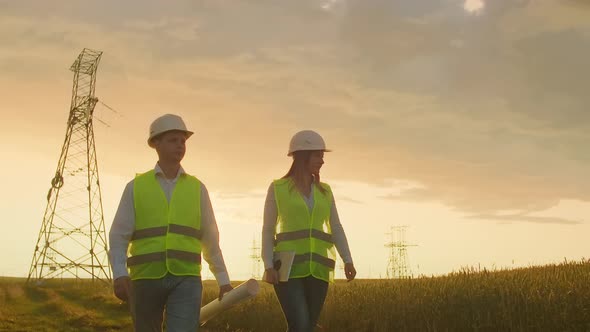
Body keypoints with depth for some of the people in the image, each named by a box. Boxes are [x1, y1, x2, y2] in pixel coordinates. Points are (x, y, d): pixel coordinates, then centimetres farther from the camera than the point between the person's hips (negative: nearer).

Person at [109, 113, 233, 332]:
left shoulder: (196, 188, 10)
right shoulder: (136, 187, 6)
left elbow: (210, 239, 15)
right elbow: (119, 237, -1)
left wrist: (223, 280, 13)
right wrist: (119, 275, -17)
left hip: (185, 279, 0)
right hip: (146, 279, 0)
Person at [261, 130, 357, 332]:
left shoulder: (324, 191, 13)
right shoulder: (278, 189, 1)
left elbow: (336, 229, 9)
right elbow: (268, 230, 0)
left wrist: (348, 260, -5)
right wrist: (268, 266, -11)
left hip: (316, 270, 5)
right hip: (289, 268, -4)